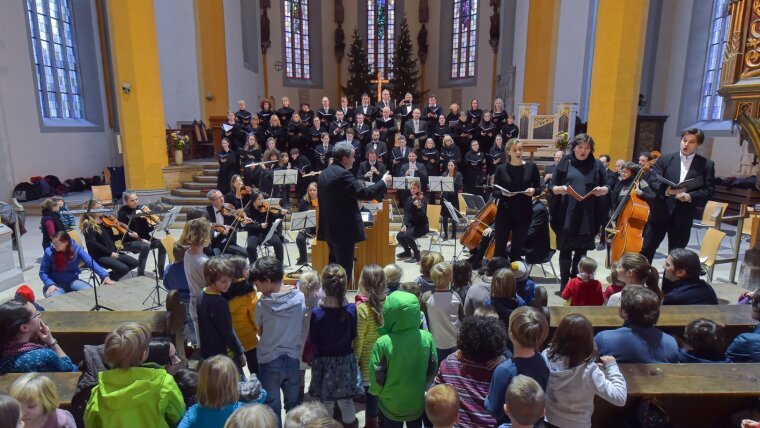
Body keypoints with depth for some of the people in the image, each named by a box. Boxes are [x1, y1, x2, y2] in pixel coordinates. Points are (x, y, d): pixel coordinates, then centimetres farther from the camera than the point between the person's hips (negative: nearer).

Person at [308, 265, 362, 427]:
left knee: (326, 402, 18)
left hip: (324, 362, -2)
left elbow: (313, 341, -10)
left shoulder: (317, 313, -23)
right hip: (346, 360, 2)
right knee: (346, 400, 22)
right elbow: (353, 336, -5)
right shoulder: (351, 309, -17)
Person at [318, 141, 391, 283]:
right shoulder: (342, 174, -19)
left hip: (330, 227, 10)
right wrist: (384, 182, -10)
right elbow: (365, 193, -24)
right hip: (344, 229, -10)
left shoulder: (325, 173, 10)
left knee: (334, 265, 20)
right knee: (344, 268, 1)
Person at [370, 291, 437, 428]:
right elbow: (432, 369, -6)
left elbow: (376, 377, -17)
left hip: (391, 404, -2)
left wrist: (376, 391, 5)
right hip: (418, 401, 3)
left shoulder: (383, 343, -28)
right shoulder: (427, 337, -19)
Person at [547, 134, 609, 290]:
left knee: (582, 250, 8)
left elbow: (606, 187, 11)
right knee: (566, 249, 2)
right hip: (567, 215, -1)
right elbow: (551, 187, 4)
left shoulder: (597, 165, 8)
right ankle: (564, 284, 10)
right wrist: (560, 189, -18)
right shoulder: (564, 163, 5)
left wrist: (602, 190, -12)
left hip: (587, 216, 2)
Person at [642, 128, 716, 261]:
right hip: (660, 213, 0)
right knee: (646, 249, 4)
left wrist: (690, 196, -17)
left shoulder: (707, 164, 4)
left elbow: (709, 189, 1)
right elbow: (653, 181, -5)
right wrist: (666, 190, -25)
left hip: (683, 217, 0)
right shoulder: (664, 159, 3)